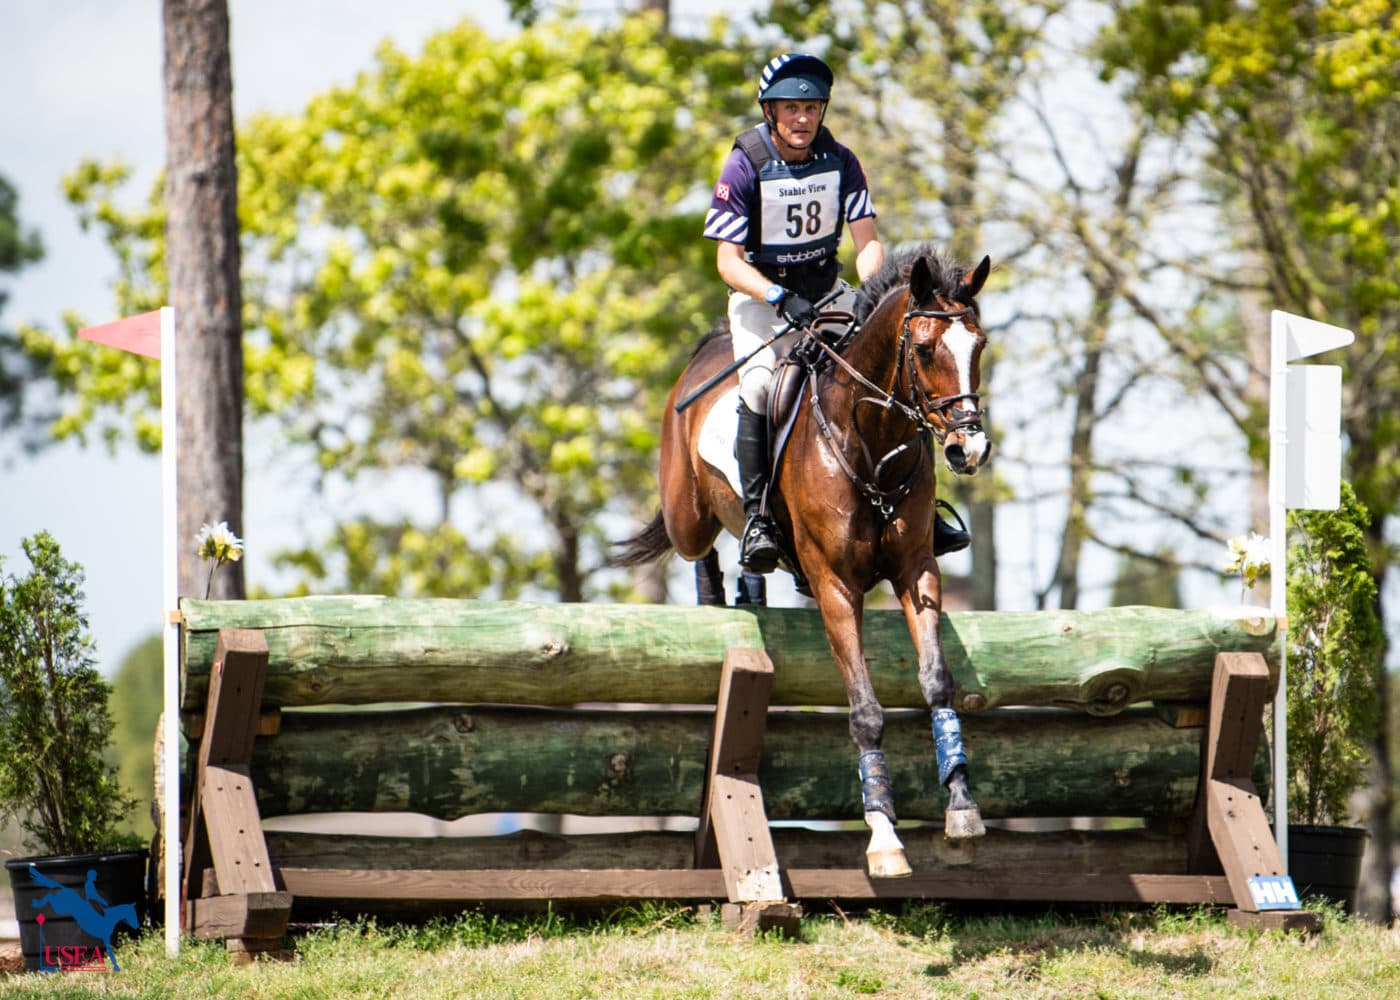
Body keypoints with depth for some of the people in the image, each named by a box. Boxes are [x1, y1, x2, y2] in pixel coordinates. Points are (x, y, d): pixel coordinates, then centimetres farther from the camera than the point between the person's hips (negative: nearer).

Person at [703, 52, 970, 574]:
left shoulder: (839, 161, -5)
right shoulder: (744, 166, -16)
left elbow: (868, 241, -6)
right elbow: (728, 261, -17)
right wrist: (781, 299, -34)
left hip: (827, 286, 4)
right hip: (760, 291, -4)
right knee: (760, 386, -29)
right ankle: (756, 518, -25)